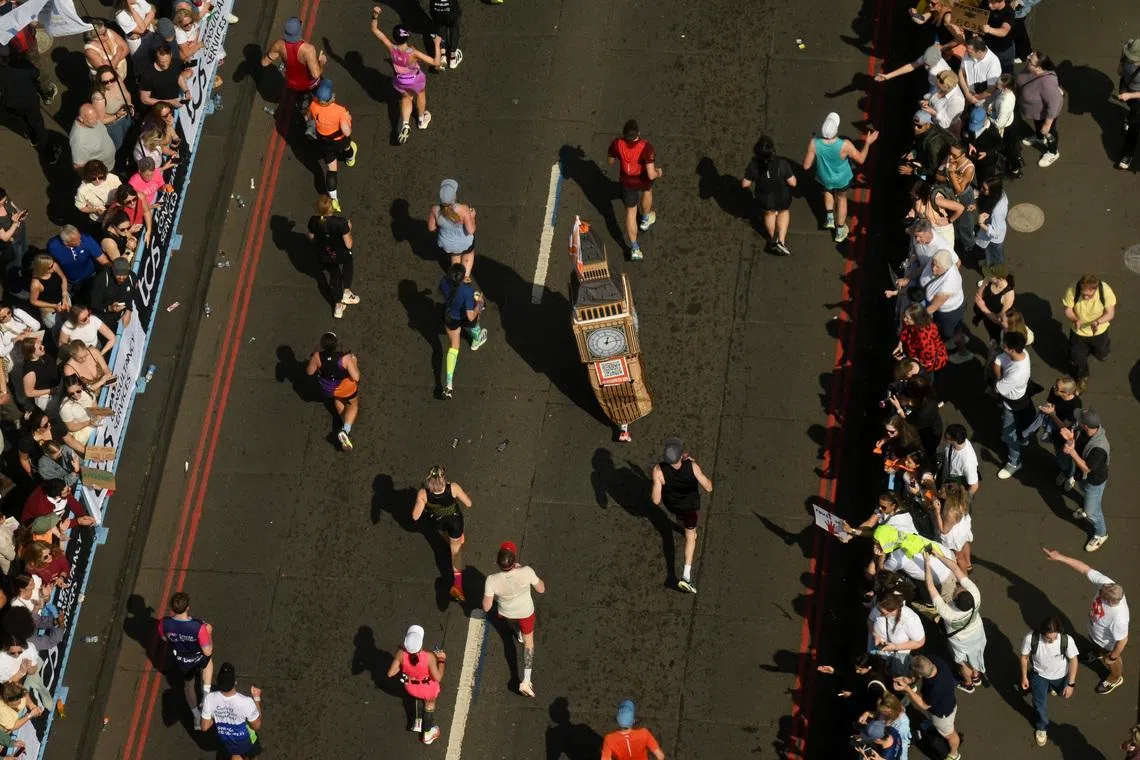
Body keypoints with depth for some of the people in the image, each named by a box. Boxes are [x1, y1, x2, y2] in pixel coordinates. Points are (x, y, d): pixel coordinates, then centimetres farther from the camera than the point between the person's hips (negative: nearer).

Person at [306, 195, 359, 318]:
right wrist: (349, 229, -10)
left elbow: (311, 237, -2)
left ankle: (338, 305, 44)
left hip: (323, 256, 3)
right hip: (340, 255, -3)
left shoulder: (313, 221, -22)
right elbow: (348, 245, -25)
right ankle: (347, 292, 34)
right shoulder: (341, 222, -34)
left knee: (334, 275, 31)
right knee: (348, 261, 35)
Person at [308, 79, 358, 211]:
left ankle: (333, 200, 20)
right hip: (339, 141, -2)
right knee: (346, 146, 38)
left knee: (331, 169, 16)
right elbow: (347, 132, -35)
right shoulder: (340, 111, -40)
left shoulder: (314, 106, -28)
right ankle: (350, 158, 74)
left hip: (323, 140, 2)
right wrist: (348, 119, -17)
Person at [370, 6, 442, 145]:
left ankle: (405, 124, 22)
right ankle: (422, 120, 57)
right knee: (420, 95, 33)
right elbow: (436, 62, -37)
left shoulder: (391, 48, -34)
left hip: (399, 81, 2)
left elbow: (375, 30, -23)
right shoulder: (413, 53, -42)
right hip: (415, 80, -2)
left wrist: (375, 16, -29)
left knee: (406, 97, 35)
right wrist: (437, 44, -29)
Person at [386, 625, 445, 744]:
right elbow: (437, 678, -25)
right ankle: (428, 733, 52)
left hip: (410, 687, 2)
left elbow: (390, 673, -18)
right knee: (430, 703, 32)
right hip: (428, 689, -2)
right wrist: (442, 659, -12)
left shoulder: (401, 654, -32)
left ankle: (418, 722, 46)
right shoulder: (429, 656, -39)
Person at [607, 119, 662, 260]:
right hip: (644, 179, -1)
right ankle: (645, 220, 62)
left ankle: (635, 249, 23)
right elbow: (651, 175, -34)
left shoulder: (617, 144, -27)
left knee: (631, 211, 21)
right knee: (647, 190, 37)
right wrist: (658, 173, -11)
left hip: (627, 181, 1)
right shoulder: (646, 147, -37)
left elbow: (610, 161, -7)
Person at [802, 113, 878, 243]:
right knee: (842, 198, 29)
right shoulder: (845, 145, -37)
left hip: (825, 178, 1)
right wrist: (868, 143, -4)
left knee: (828, 190, 38)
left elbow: (806, 166, -21)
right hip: (842, 179, -1)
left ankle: (830, 218, 42)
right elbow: (861, 159, -18)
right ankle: (840, 231, 45)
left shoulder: (814, 143, -34)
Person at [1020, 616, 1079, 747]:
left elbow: (1073, 660, -19)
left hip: (1060, 675, 1)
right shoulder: (1030, 638, -37)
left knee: (1063, 694, 30)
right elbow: (1024, 657, -15)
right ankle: (1041, 727, 39)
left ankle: (1053, 686, 66)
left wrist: (1071, 684, -14)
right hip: (1040, 674, -1)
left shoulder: (1067, 640, -38)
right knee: (1040, 704, 7)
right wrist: (1024, 677, -3)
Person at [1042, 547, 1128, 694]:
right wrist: (1059, 557, -33)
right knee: (1097, 651, 40)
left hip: (1108, 644, -5)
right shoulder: (1105, 583, -36)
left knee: (1110, 662, 30)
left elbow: (1122, 641, -32)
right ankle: (1098, 654, 74)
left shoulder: (1118, 618, -49)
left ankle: (1115, 678, 62)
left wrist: (1112, 658, -14)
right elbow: (1084, 569, -28)